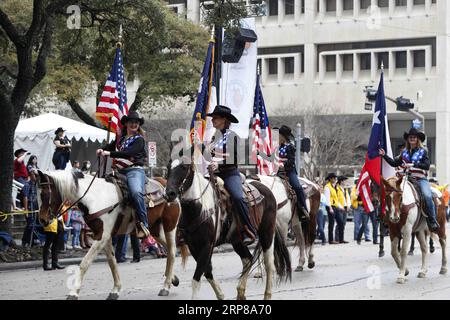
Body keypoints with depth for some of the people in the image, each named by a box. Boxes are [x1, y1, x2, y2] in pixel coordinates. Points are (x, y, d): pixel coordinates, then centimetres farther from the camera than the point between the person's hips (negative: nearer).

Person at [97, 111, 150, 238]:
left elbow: (129, 153, -15)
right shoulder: (120, 139, 21)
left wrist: (110, 153, -20)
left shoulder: (139, 140, 1)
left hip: (134, 170, -8)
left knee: (136, 192, -33)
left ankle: (143, 225, -32)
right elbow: (109, 147, 26)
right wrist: (101, 150, 2)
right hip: (119, 172, 8)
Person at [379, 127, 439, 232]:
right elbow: (395, 163, 20)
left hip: (420, 179, -4)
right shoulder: (405, 152, 16)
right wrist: (384, 155, 13)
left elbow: (427, 166, -8)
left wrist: (413, 164, -19)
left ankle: (432, 220, -22)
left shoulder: (423, 151, 4)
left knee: (427, 196, -29)